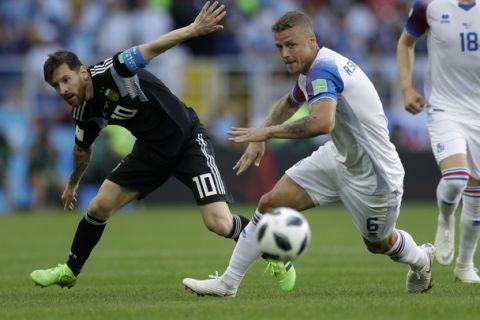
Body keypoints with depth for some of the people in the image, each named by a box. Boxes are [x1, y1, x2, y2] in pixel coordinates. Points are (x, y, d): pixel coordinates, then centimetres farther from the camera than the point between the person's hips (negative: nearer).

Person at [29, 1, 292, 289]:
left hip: (188, 141, -7)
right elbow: (83, 150, 19)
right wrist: (73, 184, 34)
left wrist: (192, 30, -55)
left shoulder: (111, 74, -25)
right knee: (100, 206, 4)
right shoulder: (85, 114, -3)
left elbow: (150, 49, -39)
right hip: (152, 149, 7)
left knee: (220, 224, -19)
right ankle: (70, 271, 25)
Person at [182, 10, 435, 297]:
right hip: (340, 157, 9)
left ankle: (422, 260, 50)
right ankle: (228, 283, 4)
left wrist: (268, 131, -35)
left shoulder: (322, 71, -28)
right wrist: (260, 138, 14)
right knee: (271, 203, -2)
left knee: (379, 243, 16)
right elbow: (290, 103, 26)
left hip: (373, 176, -9)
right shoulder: (313, 69, 2)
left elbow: (323, 122, -46)